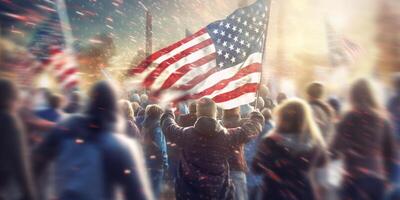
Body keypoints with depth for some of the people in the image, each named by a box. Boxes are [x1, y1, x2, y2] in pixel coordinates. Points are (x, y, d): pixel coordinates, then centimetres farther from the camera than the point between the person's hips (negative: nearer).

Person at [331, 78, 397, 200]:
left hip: (355, 177, -5)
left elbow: (337, 147, -12)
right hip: (378, 178, 6)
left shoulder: (350, 118, -8)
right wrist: (387, 176, 19)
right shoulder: (382, 119, 8)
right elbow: (391, 152, 12)